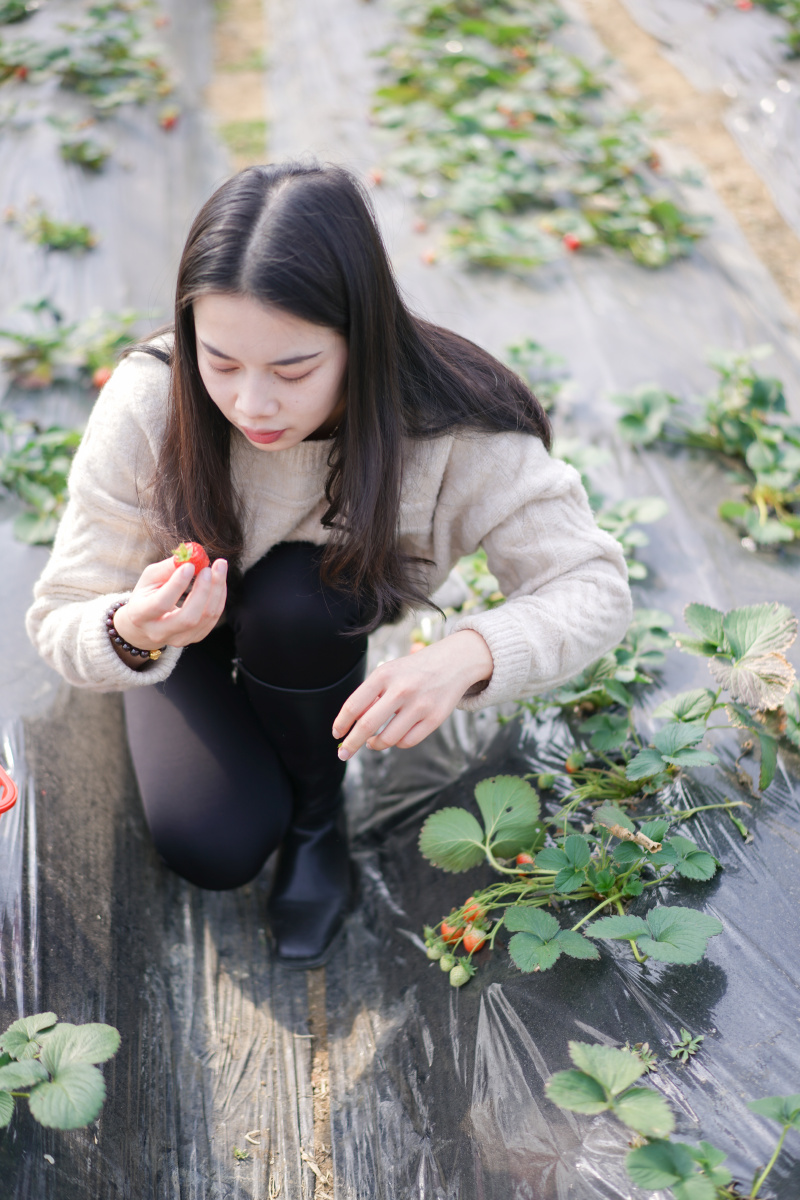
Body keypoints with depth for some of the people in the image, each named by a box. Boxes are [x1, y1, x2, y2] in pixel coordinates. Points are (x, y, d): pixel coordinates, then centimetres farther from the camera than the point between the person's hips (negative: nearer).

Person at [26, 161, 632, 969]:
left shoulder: (452, 426, -33)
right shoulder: (148, 408, -33)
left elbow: (592, 585, -29)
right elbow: (59, 621, -24)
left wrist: (468, 655, -50)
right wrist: (133, 635, -49)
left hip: (322, 613, 1)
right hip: (188, 621, 0)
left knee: (295, 601, -35)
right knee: (215, 848, -19)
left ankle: (318, 816, -4)